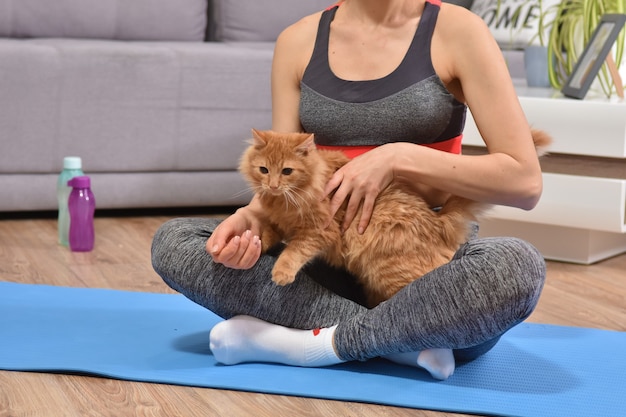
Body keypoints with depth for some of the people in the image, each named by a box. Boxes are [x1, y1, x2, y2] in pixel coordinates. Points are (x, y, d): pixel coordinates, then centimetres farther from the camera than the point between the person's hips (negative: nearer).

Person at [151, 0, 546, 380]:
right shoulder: (299, 41, 4)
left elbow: (525, 180, -11)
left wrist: (400, 157, -20)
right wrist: (252, 218, -20)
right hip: (331, 261, 4)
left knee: (517, 265, -35)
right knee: (174, 241, -16)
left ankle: (316, 343, -20)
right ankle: (400, 335, -22)